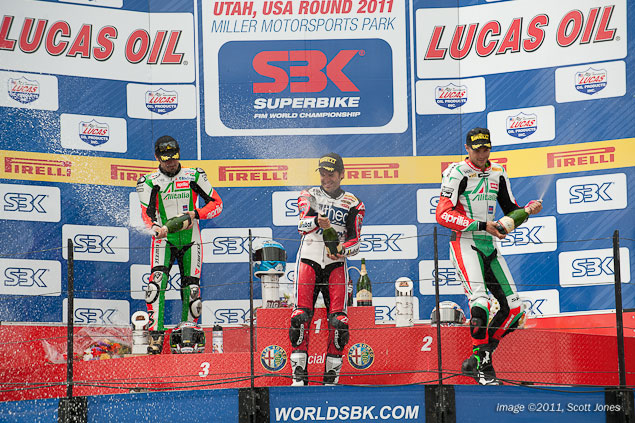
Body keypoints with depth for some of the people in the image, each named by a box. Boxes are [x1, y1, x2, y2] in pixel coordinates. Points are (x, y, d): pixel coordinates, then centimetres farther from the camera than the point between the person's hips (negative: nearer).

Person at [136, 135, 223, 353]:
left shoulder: (194, 177, 3)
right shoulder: (149, 182, 2)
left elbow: (216, 203, 1)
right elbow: (146, 213, -9)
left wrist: (196, 214, -18)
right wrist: (155, 229, -31)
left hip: (189, 239, 1)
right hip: (163, 239, -1)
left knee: (192, 292, -1)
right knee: (156, 282, -23)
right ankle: (156, 335, -26)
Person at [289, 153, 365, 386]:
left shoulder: (352, 204, 9)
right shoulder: (309, 195, 8)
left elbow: (354, 240, 5)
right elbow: (302, 225, -11)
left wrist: (343, 250, -18)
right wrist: (316, 221, -34)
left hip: (335, 264, 1)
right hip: (308, 260, -1)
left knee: (339, 321, -8)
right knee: (301, 317, -11)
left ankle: (331, 378, 2)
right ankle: (299, 377, -6)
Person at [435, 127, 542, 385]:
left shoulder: (498, 175, 15)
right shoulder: (457, 173, -5)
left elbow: (511, 211, 21)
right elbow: (443, 214, -14)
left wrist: (529, 209, -1)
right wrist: (481, 225, -20)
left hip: (489, 246, 7)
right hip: (465, 244, -7)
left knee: (514, 308, 0)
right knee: (480, 302, -23)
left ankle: (475, 361, 8)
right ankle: (483, 367, -18)